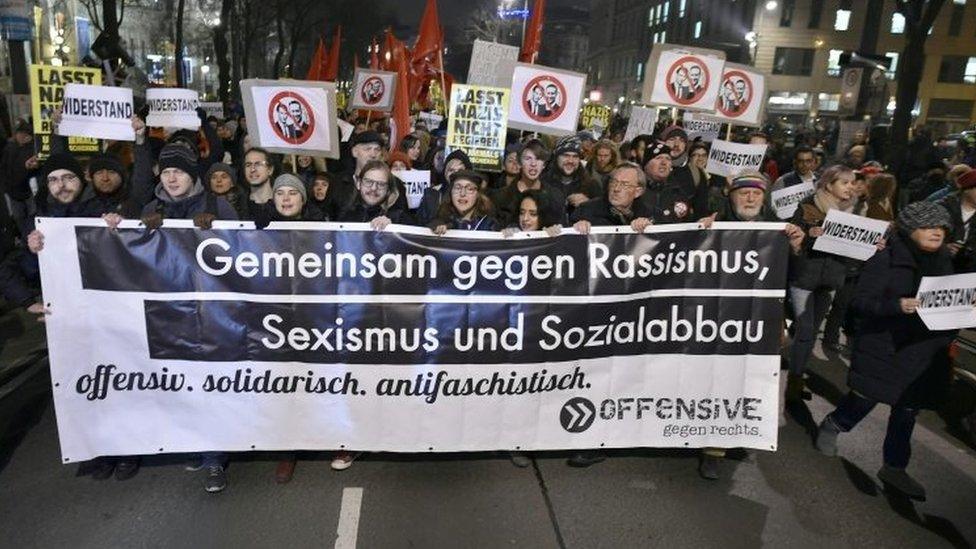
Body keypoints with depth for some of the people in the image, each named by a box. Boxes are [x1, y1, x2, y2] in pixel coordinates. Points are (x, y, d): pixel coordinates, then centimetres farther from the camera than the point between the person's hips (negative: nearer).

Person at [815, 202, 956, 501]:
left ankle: (894, 468, 27)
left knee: (908, 409, 11)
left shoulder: (945, 263, 8)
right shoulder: (886, 260, -12)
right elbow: (860, 301, -16)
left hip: (926, 353, 6)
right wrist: (897, 305, -32)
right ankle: (831, 427, 34)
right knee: (865, 398, 3)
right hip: (883, 347, -5)